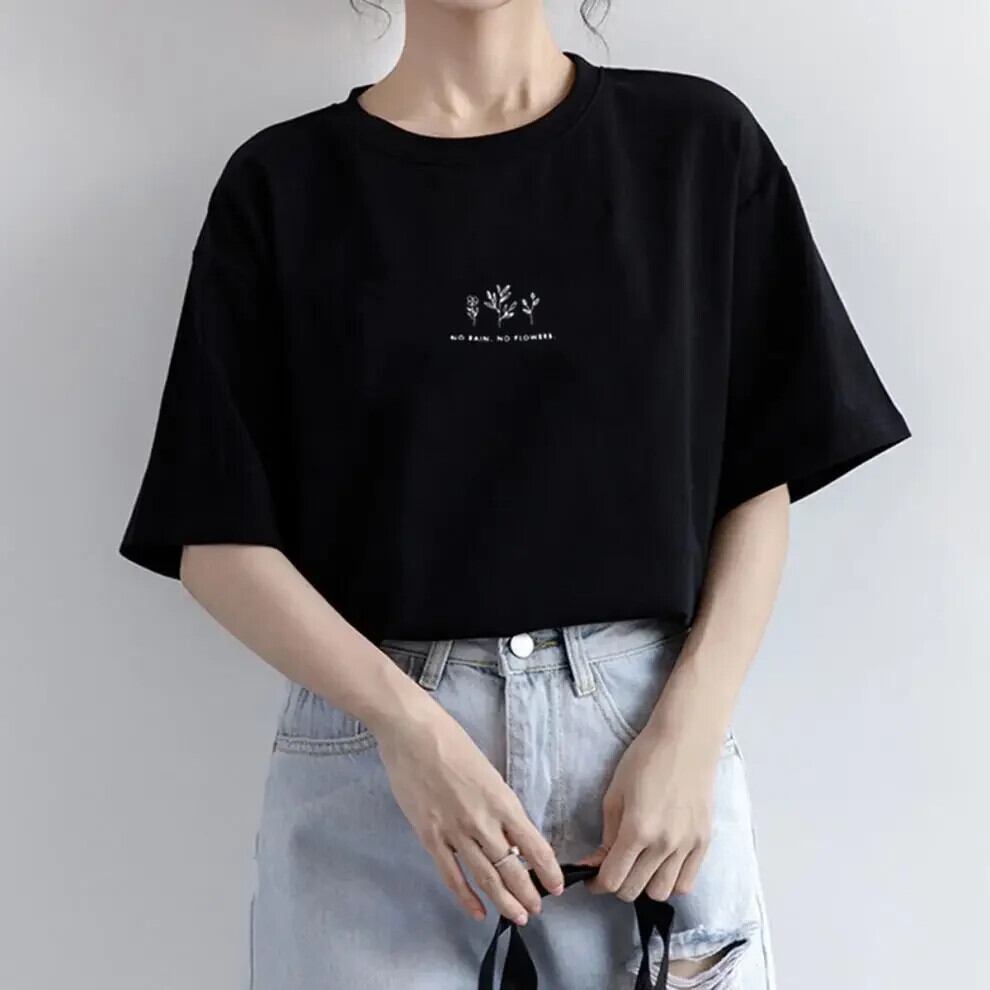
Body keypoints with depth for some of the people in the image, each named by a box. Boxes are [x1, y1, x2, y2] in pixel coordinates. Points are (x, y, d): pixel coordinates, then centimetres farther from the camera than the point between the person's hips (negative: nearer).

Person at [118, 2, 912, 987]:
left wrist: (690, 730, -9)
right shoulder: (281, 181, 2)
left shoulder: (698, 141, 3)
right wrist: (408, 724, -14)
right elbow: (218, 539, -1)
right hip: (367, 760, 0)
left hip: (654, 739, 1)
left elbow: (761, 483, 3)